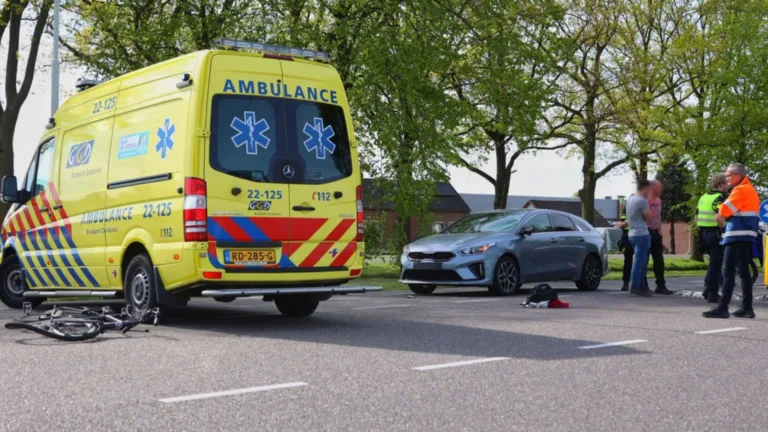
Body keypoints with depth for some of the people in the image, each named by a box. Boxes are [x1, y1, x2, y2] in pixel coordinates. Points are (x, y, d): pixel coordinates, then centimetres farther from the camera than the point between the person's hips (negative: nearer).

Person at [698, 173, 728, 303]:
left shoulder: (703, 197, 13)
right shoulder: (720, 198, -13)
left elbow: (697, 217, 17)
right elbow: (719, 217, -27)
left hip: (704, 233, 8)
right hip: (716, 234, -8)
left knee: (713, 262, 22)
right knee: (716, 264, 0)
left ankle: (707, 289, 20)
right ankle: (712, 293, 4)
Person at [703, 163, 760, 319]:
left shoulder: (741, 190, -12)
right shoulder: (750, 189, 20)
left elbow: (723, 211, -13)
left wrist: (720, 218, 8)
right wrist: (724, 219, 4)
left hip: (737, 235, -10)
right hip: (748, 235, 10)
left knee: (728, 271, -10)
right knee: (744, 271, 11)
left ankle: (722, 308, -12)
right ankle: (747, 308, 12)